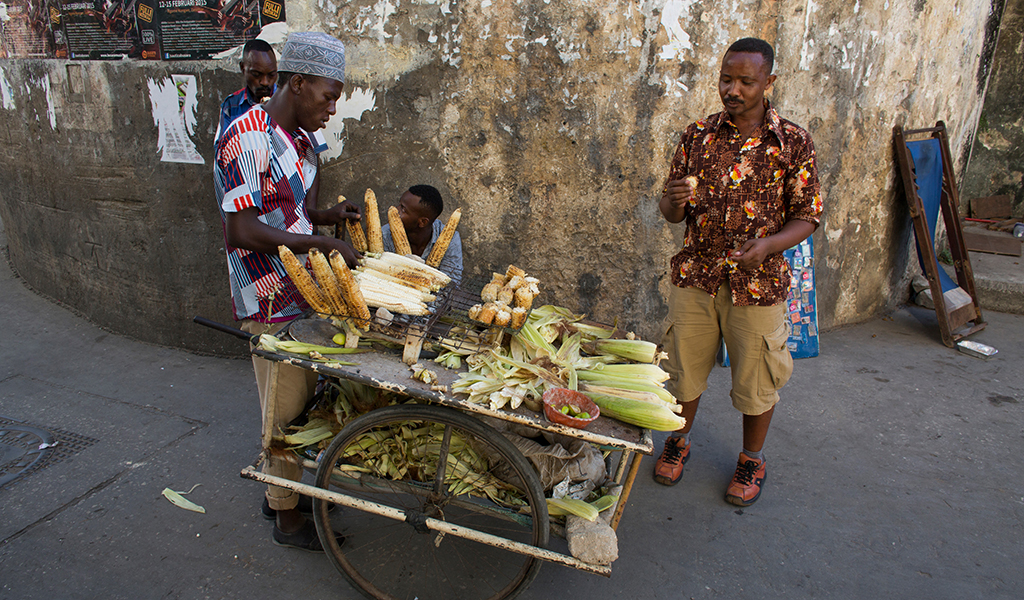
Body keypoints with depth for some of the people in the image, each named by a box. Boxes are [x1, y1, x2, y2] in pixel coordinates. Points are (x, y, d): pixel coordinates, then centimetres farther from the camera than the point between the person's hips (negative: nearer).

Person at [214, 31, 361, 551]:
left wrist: (327, 215, 2)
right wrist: (321, 243, -25)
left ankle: (283, 489, 38)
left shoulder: (300, 137, 10)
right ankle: (286, 517, 22)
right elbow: (241, 232, -24)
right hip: (270, 302, -9)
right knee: (284, 408, 4)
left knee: (303, 397, 19)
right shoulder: (248, 138, -19)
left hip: (303, 292, 9)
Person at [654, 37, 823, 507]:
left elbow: (806, 217, -4)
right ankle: (678, 440, 40)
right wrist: (674, 200, -22)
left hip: (758, 283, -2)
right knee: (684, 367, 15)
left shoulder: (793, 143, -6)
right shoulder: (697, 136, 0)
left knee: (755, 380, 12)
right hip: (696, 276, 2)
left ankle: (752, 458, 36)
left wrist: (767, 245, -24)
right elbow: (670, 213, 2)